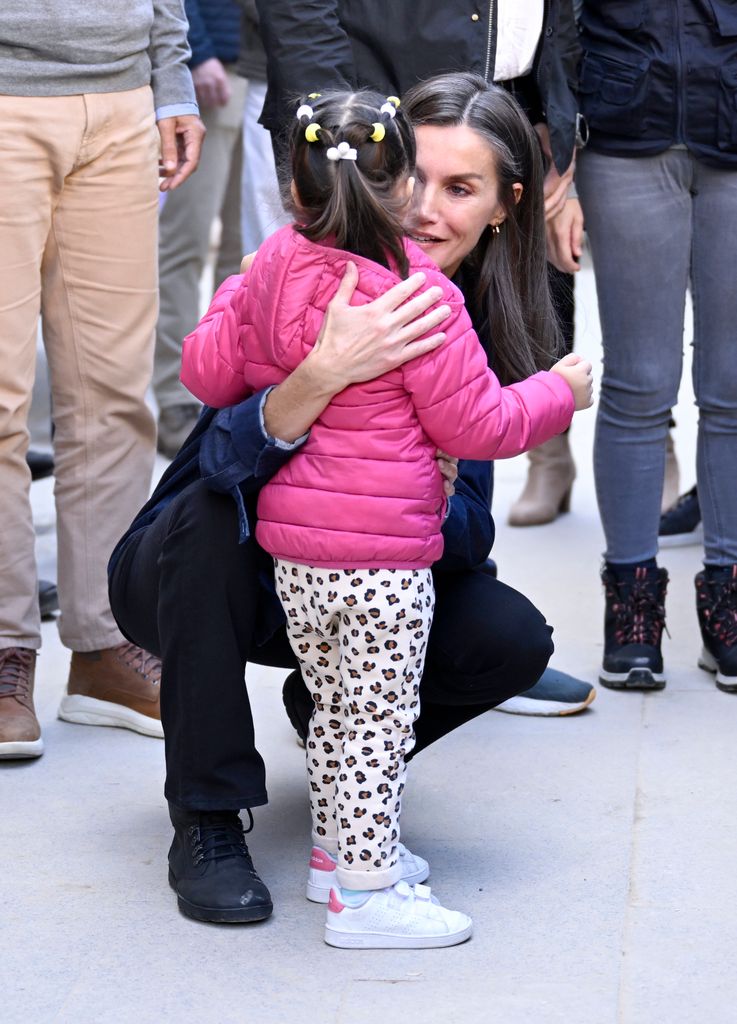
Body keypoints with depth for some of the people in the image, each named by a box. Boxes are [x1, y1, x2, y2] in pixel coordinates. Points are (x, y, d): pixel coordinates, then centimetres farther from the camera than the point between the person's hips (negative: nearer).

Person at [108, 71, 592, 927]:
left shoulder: (483, 327, -9)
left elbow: (470, 540, -11)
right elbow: (225, 458, -36)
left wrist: (439, 494, -34)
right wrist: (328, 369, -53)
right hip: (196, 572, -3)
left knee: (512, 637, -20)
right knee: (214, 510, -36)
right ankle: (205, 818, -22)